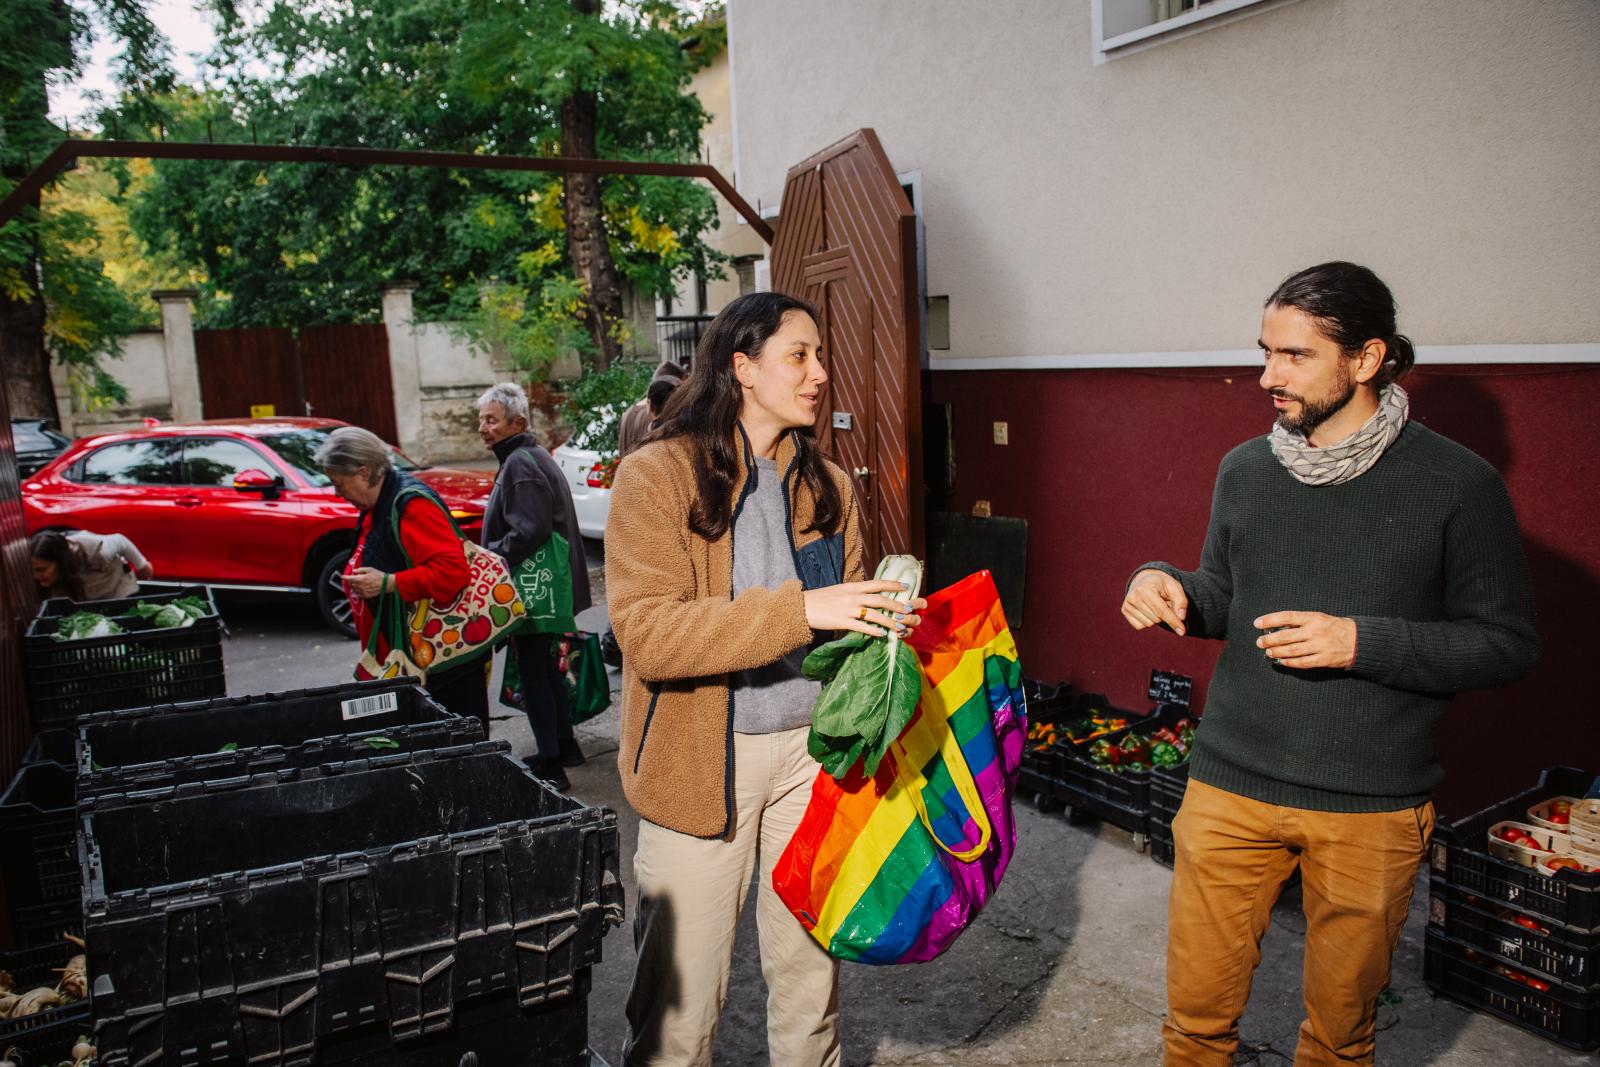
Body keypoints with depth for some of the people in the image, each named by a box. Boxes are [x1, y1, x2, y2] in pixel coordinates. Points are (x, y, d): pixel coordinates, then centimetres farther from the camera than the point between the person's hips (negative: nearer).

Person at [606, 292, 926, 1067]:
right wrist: (799, 610, -25)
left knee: (811, 974, 16)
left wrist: (885, 622, -4)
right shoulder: (657, 476, -8)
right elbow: (647, 635, -19)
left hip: (810, 748, 5)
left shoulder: (826, 485, 8)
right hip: (703, 758, -4)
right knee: (681, 995, 6)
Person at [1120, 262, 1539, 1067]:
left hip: (1372, 807, -2)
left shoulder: (1457, 485, -9)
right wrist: (1173, 589, -9)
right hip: (1229, 788, 3)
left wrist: (1362, 642, -19)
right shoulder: (1244, 470, 3)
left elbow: (1509, 644, -6)